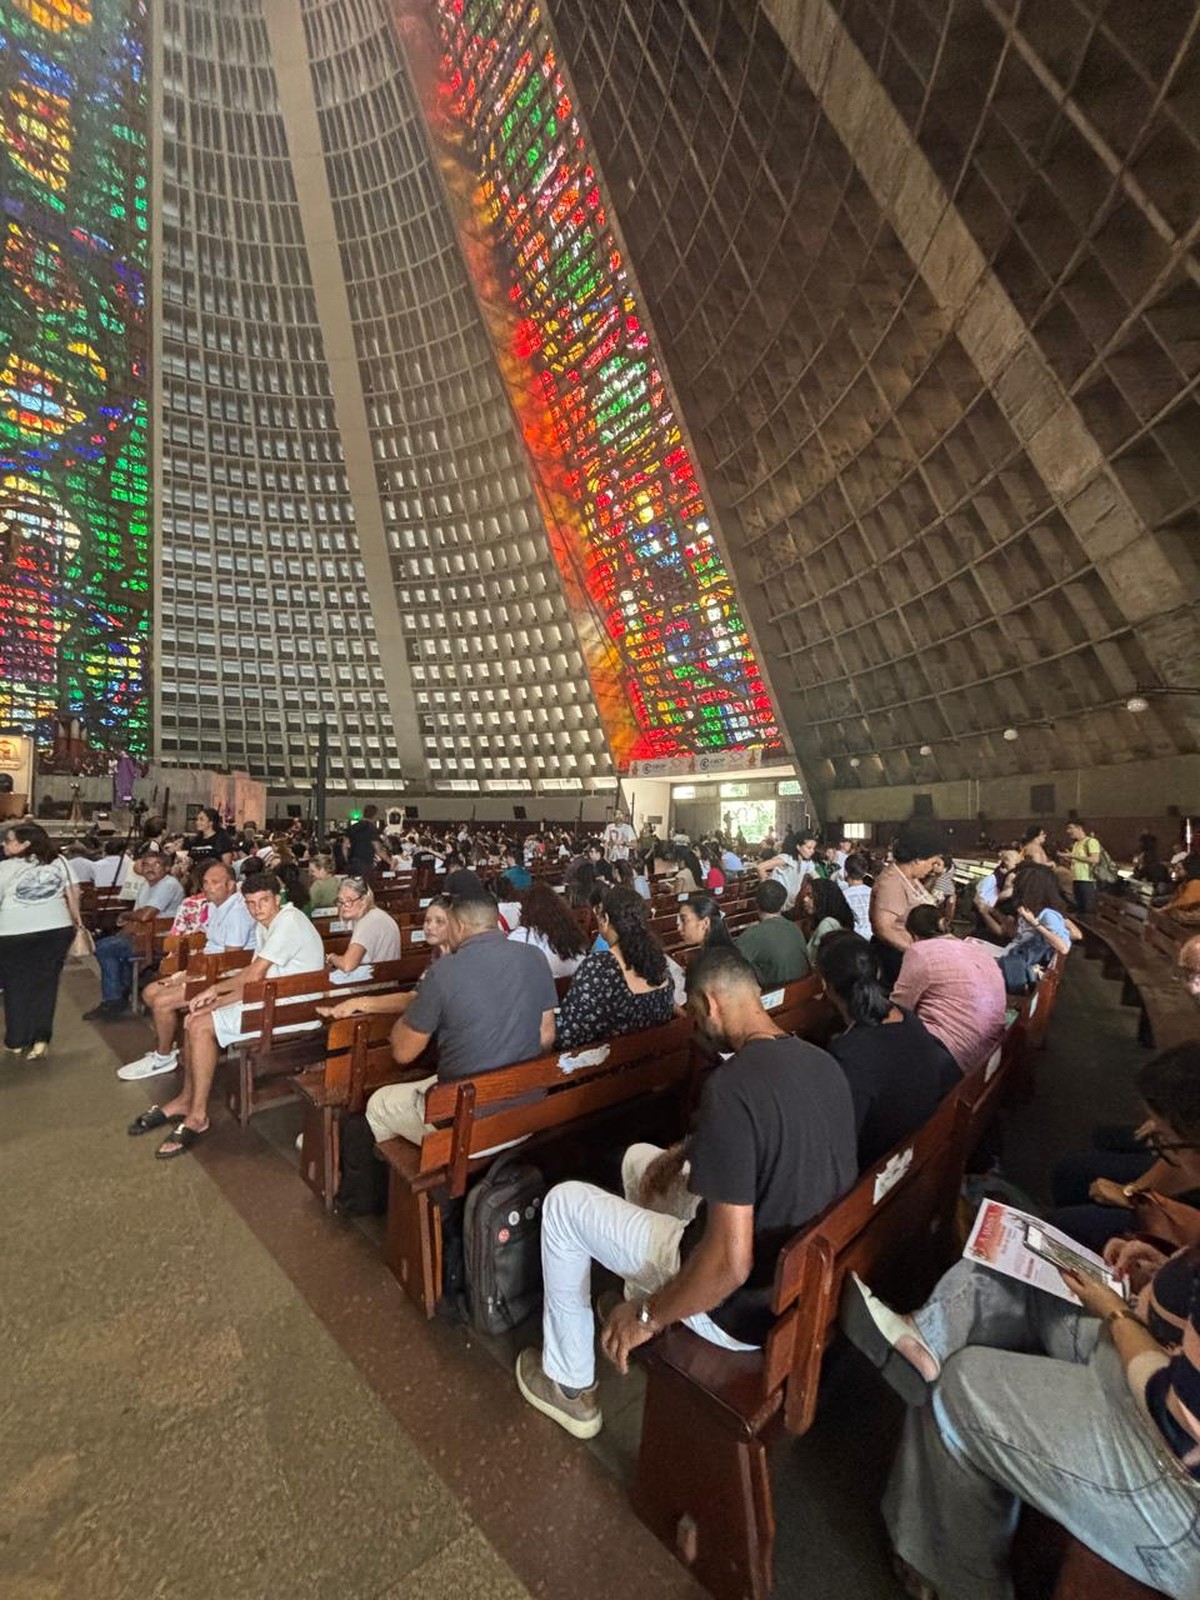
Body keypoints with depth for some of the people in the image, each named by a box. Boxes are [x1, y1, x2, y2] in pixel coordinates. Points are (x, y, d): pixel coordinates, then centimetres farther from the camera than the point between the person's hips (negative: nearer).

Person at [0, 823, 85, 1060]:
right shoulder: (58, 861, 5)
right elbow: (73, 892, 7)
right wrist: (76, 919, 18)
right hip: (57, 929, 3)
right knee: (46, 984, 9)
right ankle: (41, 1040, 6)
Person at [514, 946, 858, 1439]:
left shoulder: (732, 1084, -32)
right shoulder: (822, 1061, -5)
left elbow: (730, 1264, -30)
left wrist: (647, 1316, -14)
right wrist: (685, 1153, 8)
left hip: (743, 1305, -7)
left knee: (563, 1202, 7)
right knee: (640, 1158, 23)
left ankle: (569, 1385, 24)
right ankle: (646, 1292, 41)